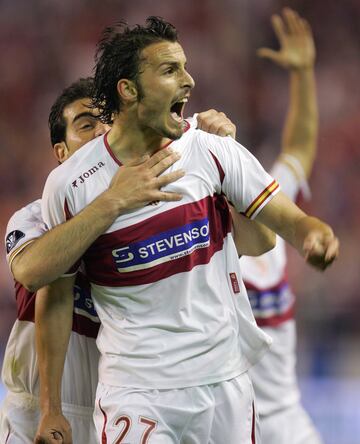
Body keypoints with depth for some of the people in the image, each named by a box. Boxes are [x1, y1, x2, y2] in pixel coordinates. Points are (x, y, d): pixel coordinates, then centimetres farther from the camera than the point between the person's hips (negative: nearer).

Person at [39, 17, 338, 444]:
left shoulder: (212, 151, -2)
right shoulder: (69, 184, -7)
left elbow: (286, 218, -1)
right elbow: (57, 297, 2)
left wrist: (314, 233, -27)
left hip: (225, 381, 3)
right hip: (135, 391, -3)